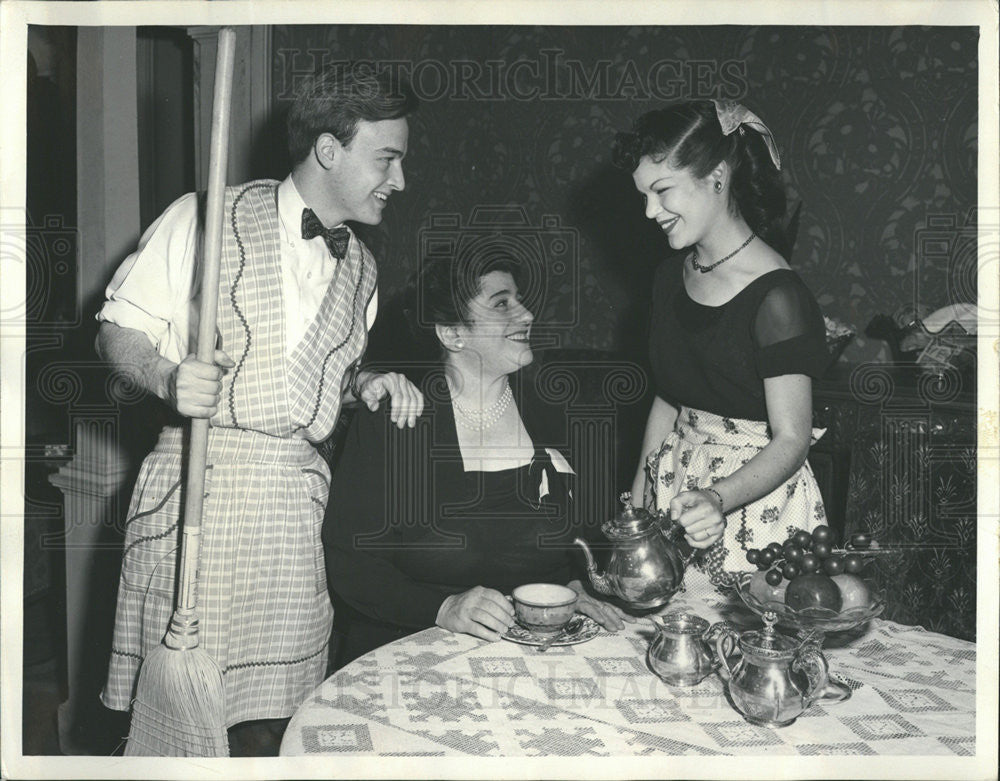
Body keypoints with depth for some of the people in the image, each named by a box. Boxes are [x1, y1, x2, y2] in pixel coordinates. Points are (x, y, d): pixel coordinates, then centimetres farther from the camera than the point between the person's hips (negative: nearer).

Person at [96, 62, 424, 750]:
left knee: (276, 710, 3)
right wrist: (167, 378, -20)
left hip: (297, 496, 4)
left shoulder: (361, 268, 16)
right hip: (197, 480, -4)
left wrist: (367, 384, 6)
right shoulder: (206, 218, -2)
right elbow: (118, 331, 0)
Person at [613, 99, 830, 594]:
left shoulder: (776, 297, -18)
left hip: (755, 501, -6)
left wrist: (719, 499, -34)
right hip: (676, 490, 6)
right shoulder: (671, 277, 4)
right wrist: (636, 502, 10)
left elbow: (790, 442, -19)